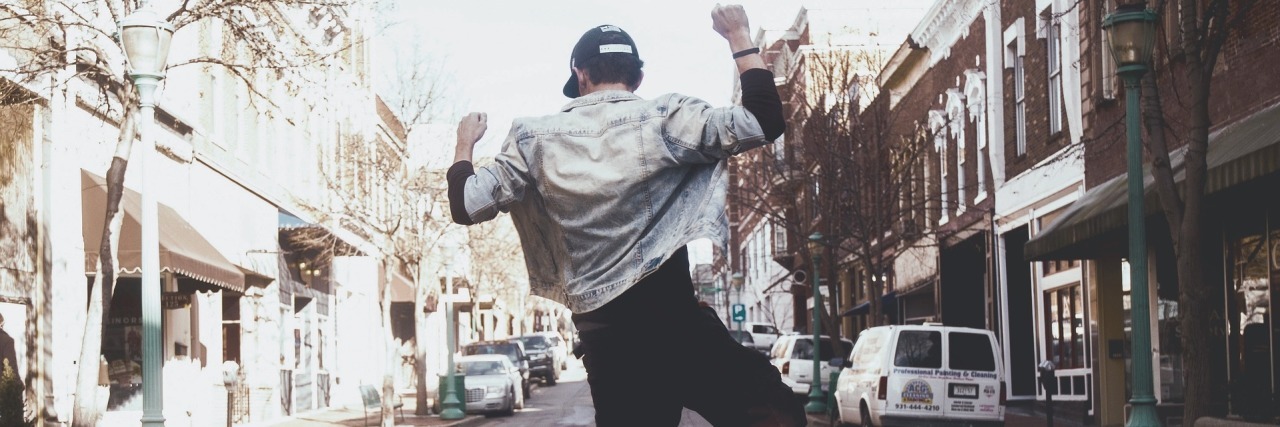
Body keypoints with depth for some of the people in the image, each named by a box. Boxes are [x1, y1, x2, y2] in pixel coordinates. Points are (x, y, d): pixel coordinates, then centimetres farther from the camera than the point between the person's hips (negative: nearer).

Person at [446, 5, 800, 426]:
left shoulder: (537, 138, 5)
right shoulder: (663, 119, -4)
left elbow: (467, 206, 6)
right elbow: (766, 121, -5)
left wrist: (464, 144, 25)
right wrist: (739, 37, 5)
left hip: (604, 336, 4)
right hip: (673, 319, -4)